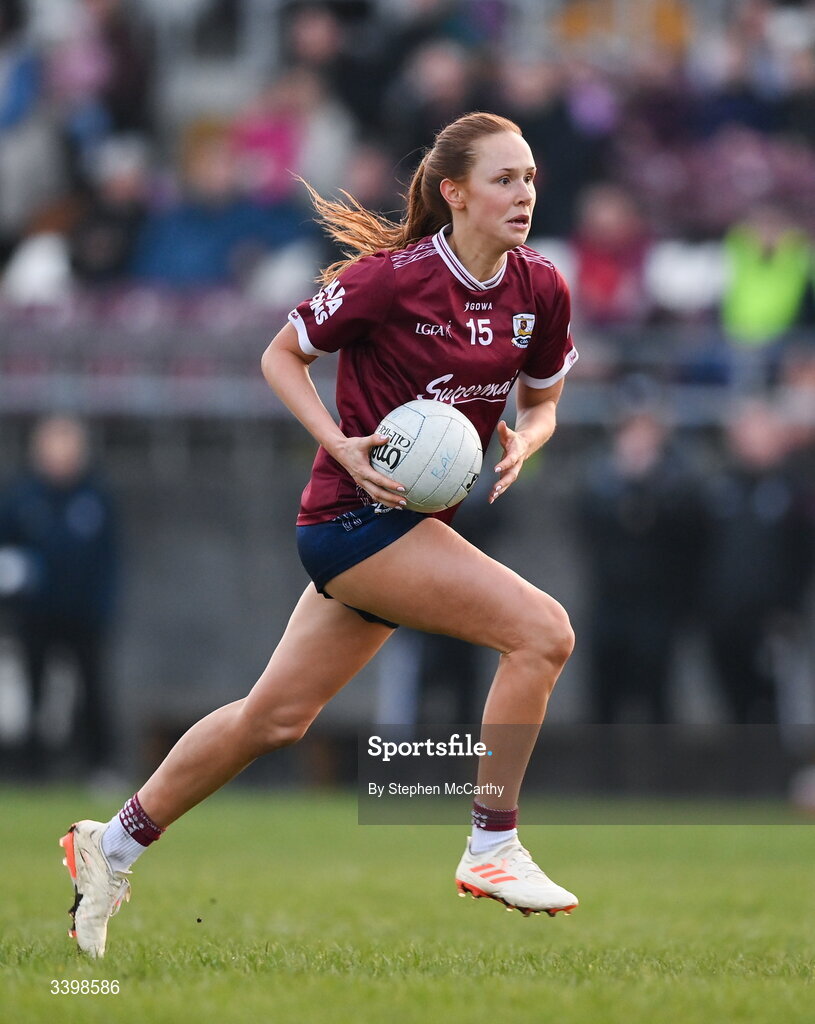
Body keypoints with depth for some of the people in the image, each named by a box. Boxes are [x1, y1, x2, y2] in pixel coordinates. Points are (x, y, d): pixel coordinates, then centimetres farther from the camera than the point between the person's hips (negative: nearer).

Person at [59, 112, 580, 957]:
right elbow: (281, 356, -5)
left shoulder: (540, 289, 0)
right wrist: (345, 447, -18)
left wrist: (521, 444, -8)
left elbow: (540, 403, 15)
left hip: (417, 521, 7)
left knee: (276, 715, 14)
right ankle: (492, 848, -10)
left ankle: (114, 845, 29)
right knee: (542, 630, -20)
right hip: (355, 515, -7)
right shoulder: (391, 276, -17)